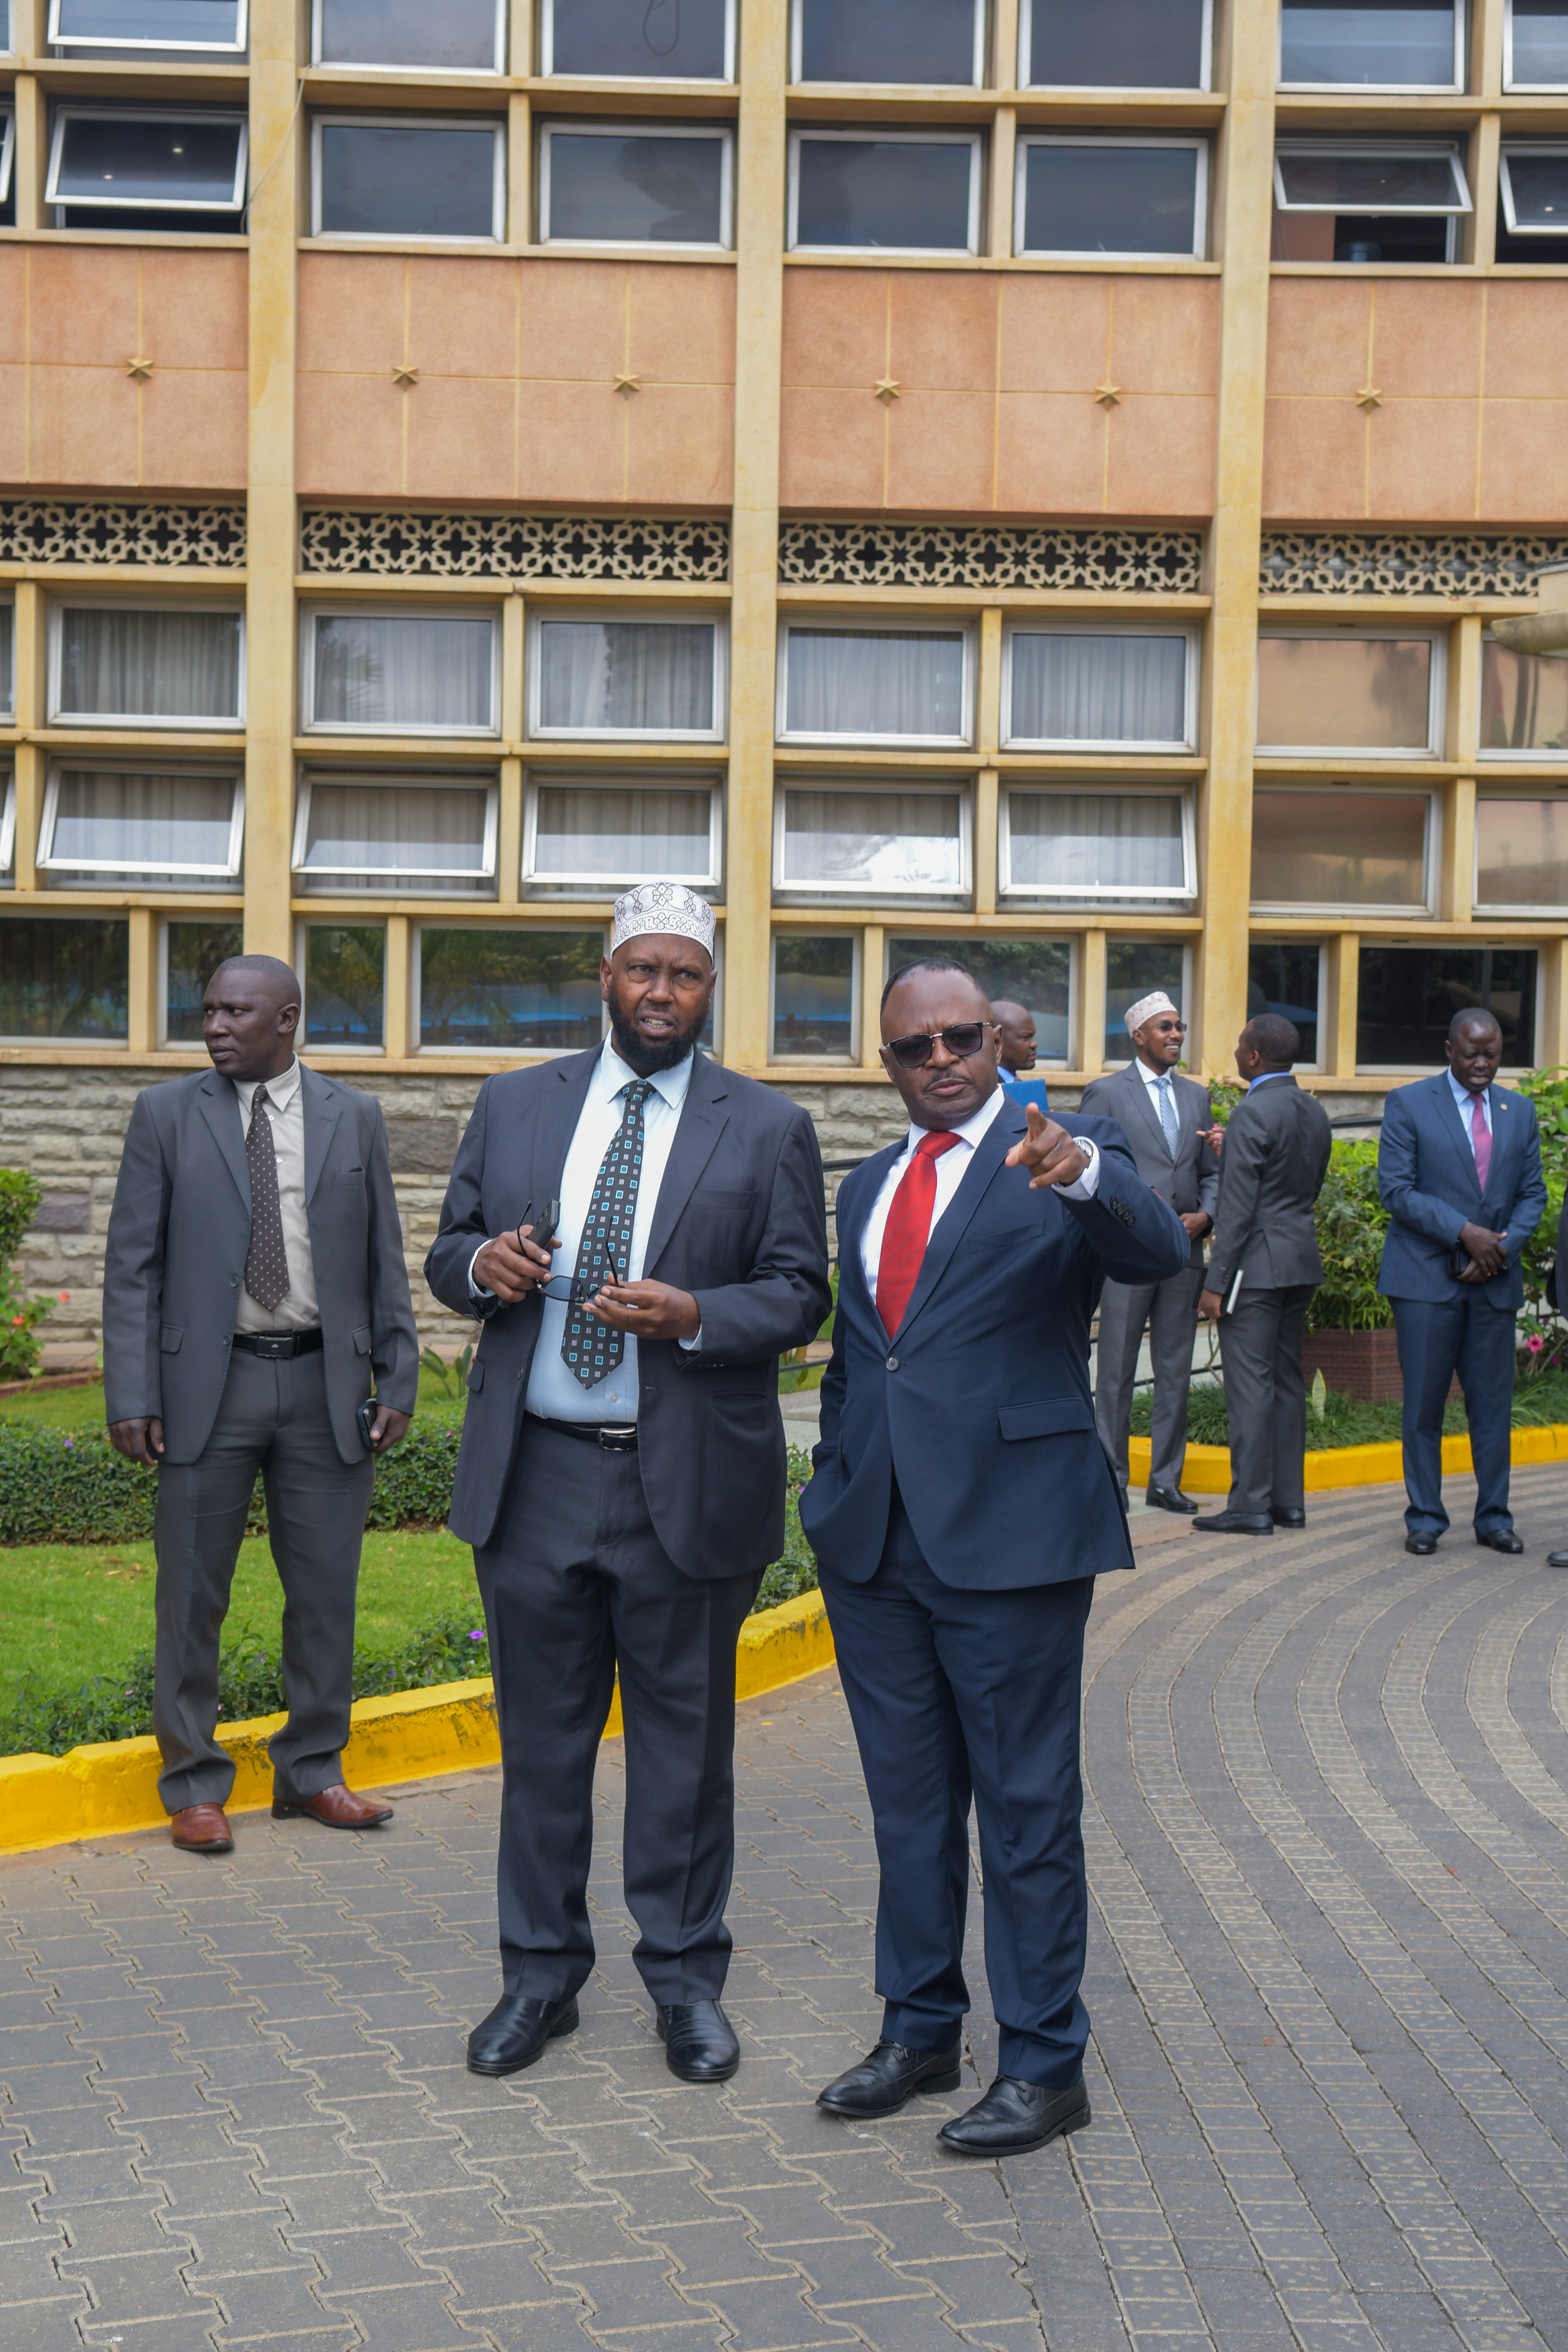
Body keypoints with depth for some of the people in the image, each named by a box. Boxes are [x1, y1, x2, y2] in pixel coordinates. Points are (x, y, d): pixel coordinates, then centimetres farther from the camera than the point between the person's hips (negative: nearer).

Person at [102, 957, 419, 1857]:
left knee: (326, 1592, 8)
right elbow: (133, 1265, 0)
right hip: (209, 1382, -1)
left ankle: (313, 1772, 23)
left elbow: (385, 1262, 8)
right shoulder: (167, 1114, 2)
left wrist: (398, 1382, 1)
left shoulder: (355, 1119, 6)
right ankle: (195, 1785, 17)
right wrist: (132, 1397, -8)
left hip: (325, 1386, 2)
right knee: (192, 1597, 4)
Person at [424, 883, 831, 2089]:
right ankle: (541, 1975, 25)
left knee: (685, 1741, 8)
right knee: (542, 1737, 11)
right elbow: (448, 1252, 13)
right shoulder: (515, 1105, 10)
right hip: (535, 1476, 2)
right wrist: (483, 1263, -11)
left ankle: (687, 1978, 23)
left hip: (686, 1484, -2)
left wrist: (693, 1315, -19)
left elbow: (800, 1296, -1)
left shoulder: (768, 1128, 2)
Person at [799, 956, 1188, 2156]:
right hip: (874, 1540, 6)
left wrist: (1083, 1173, -42)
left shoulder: (1069, 1158, -4)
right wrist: (836, 1489, 15)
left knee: (1027, 1806, 2)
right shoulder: (869, 1186, 15)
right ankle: (920, 2031, 31)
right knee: (908, 1800, 16)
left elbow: (1161, 1255, -24)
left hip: (1010, 1535, -6)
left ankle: (1045, 2065, 14)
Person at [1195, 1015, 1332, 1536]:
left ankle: (1250, 1506, -5)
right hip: (1301, 1261, 9)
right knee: (1286, 1382, 13)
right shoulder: (1315, 1113, 11)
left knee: (1250, 1385, -6)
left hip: (1257, 1264, -9)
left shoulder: (1253, 1113, -15)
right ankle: (1289, 1500, 17)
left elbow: (1237, 1205, -17)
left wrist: (1216, 1281, -15)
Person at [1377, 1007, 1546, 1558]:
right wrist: (1464, 1232, -16)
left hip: (1495, 1281, 3)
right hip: (1427, 1277, -3)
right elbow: (1396, 1190, -8)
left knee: (1494, 1402, 5)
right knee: (1424, 1403, 0)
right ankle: (1424, 1518, 10)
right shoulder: (1408, 1104, -1)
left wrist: (1504, 1245, -6)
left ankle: (1494, 1517, 16)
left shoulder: (1520, 1111, 12)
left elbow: (1532, 1193, 12)